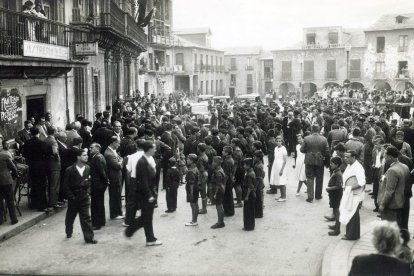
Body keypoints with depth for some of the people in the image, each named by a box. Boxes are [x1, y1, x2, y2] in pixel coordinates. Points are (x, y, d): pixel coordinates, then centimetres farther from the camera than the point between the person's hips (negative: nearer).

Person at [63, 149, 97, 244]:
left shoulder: (87, 169, 1)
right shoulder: (70, 170, -10)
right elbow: (65, 185, -6)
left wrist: (88, 192, 3)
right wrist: (71, 196, -10)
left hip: (84, 198, 2)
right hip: (73, 198, -2)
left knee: (86, 218, -2)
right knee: (70, 217, 15)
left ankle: (89, 237, 0)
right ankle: (69, 232, 38)